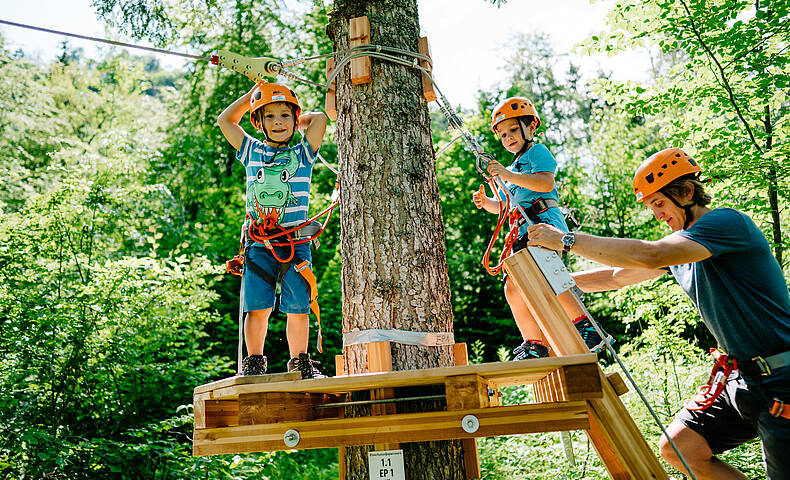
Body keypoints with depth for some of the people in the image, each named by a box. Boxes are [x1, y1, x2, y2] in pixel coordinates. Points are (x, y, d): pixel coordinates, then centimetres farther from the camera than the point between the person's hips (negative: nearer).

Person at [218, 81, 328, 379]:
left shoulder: (303, 153, 11)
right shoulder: (252, 152, 14)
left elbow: (320, 119, 6)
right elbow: (225, 121, 20)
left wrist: (297, 121, 21)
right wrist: (251, 95, 22)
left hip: (296, 241, 0)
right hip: (259, 244, 1)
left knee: (297, 308, 0)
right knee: (257, 306, -1)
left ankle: (300, 363, 15)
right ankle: (254, 362, 15)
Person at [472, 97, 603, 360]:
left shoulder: (538, 151, 6)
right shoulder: (513, 166, 31)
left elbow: (546, 182, -15)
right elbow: (503, 206, 33)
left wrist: (509, 175, -21)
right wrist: (485, 202, 11)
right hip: (524, 234, 9)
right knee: (513, 289, -2)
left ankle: (586, 327, -21)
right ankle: (535, 345, 4)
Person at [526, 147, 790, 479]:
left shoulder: (727, 222, -17)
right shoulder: (678, 246, 10)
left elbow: (648, 255, -32)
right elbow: (615, 277, 14)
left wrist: (568, 240, -28)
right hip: (743, 377, 8)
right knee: (676, 447, 2)